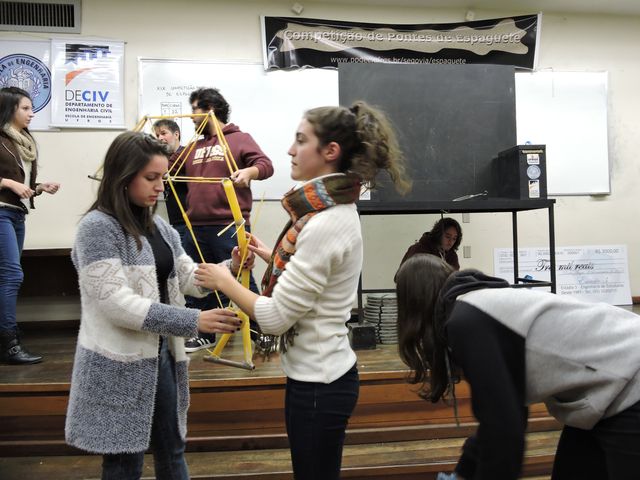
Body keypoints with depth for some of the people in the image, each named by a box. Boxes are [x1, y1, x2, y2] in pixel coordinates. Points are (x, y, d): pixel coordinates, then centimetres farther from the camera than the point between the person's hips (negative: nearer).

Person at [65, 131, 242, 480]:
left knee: (172, 450, 19)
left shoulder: (159, 227, 8)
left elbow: (189, 278, 5)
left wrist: (232, 268, -14)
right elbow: (115, 302, -23)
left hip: (162, 354, 7)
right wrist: (193, 321, -26)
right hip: (120, 366, -7)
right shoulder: (97, 227, -15)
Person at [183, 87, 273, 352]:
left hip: (229, 227, -7)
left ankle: (261, 333, 12)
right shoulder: (194, 147, 18)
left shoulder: (240, 139, -1)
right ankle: (204, 334, 29)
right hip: (197, 228, 7)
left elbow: (266, 165, -14)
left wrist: (249, 172, -33)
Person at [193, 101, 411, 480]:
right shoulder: (337, 210, 4)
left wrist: (225, 282, -10)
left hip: (317, 384, -9)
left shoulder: (326, 224, -25)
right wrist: (276, 257, 12)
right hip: (324, 374, 10)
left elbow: (274, 318, -23)